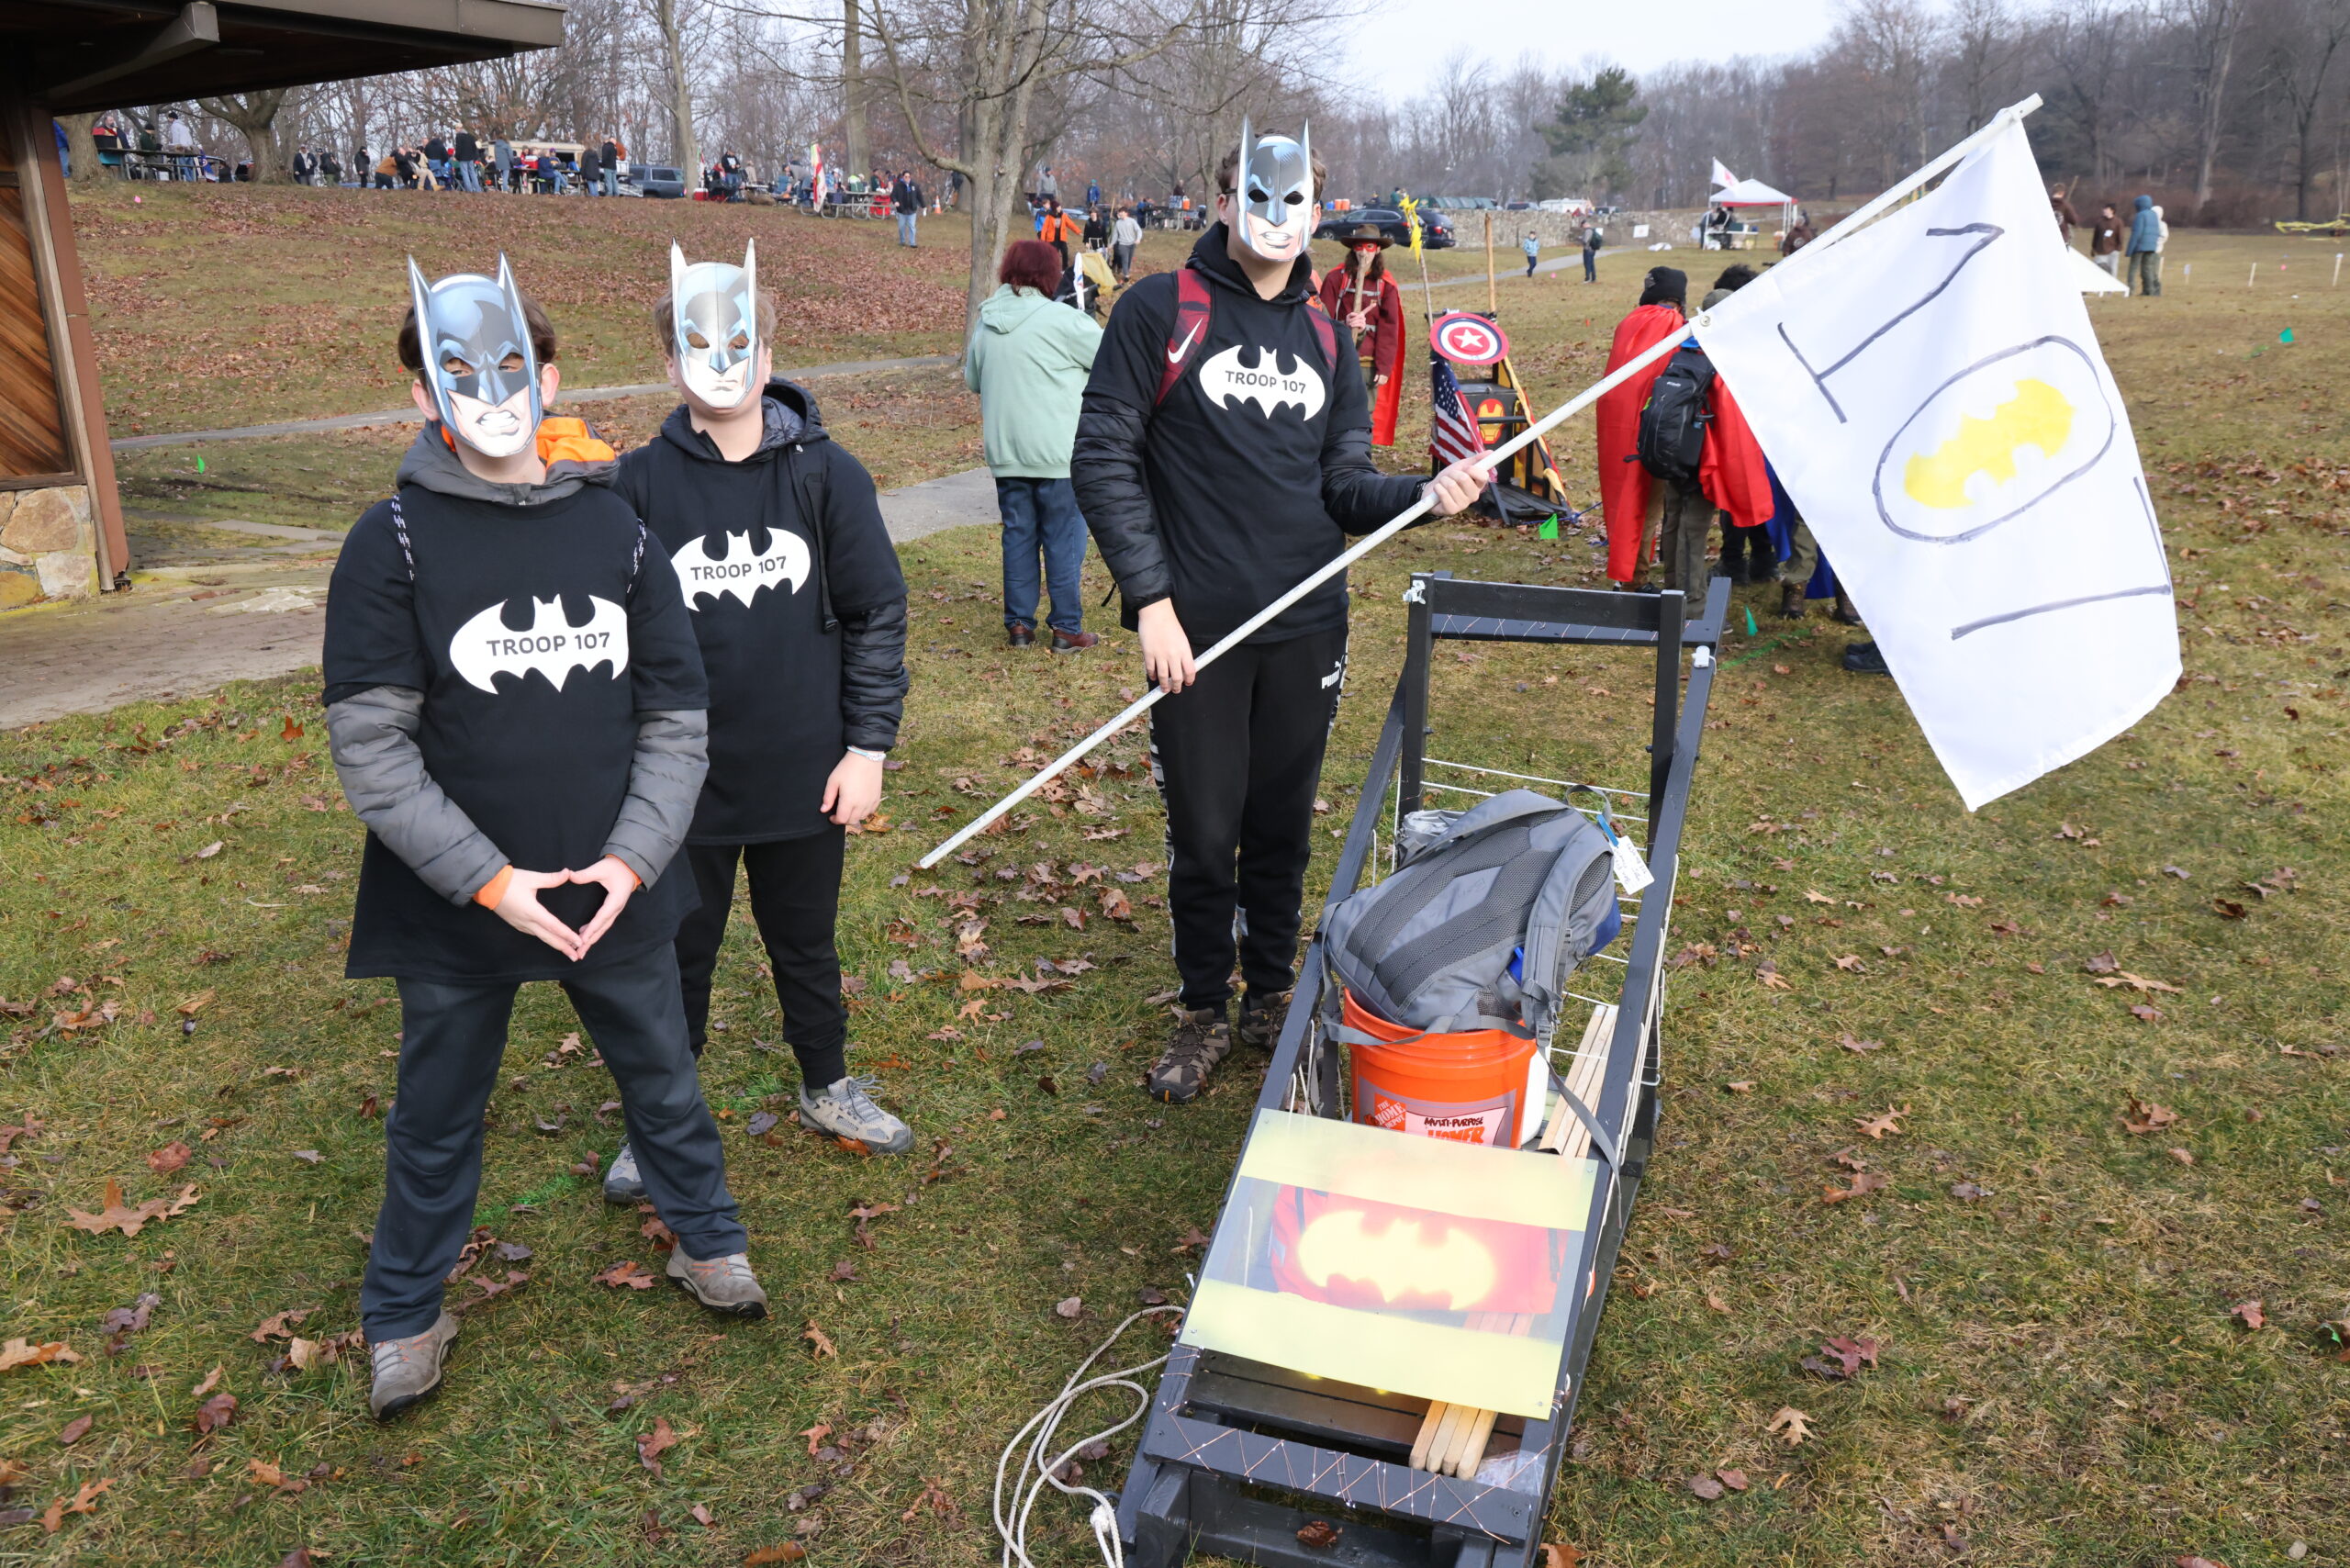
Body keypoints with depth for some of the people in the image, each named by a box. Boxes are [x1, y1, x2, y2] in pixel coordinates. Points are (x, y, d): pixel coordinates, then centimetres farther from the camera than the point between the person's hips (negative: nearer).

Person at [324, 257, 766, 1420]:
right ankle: (403, 1314, 39)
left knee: (661, 1077, 19)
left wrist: (635, 856, -12)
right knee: (437, 1116, 17)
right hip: (455, 909, -1)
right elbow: (369, 747, -11)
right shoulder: (395, 542, -9)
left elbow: (676, 715, 0)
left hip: (615, 893, 2)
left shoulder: (615, 529, -2)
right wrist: (488, 879, -17)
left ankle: (706, 1237, 44)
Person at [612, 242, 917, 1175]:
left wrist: (868, 748, -5)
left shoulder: (827, 474, -5)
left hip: (806, 775, 0)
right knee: (676, 955, 14)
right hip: (681, 782, 0)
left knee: (806, 943, 18)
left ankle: (828, 1087, 40)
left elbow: (877, 616, -2)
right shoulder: (638, 485, -5)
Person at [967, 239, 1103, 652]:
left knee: (1018, 536, 13)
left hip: (1005, 455, 5)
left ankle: (1019, 625, 16)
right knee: (1064, 540, 4)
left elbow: (972, 379, 17)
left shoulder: (986, 323, 5)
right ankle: (1066, 629, 9)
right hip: (1058, 454, -5)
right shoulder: (1063, 320, -13)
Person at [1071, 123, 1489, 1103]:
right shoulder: (1162, 309, -2)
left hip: (1306, 626, 4)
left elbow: (1343, 486, 12)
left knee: (1284, 826, 14)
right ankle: (1204, 1012, 25)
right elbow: (1104, 460, -6)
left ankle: (1272, 994, 32)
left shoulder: (1325, 338, 12)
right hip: (1197, 628, -4)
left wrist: (1423, 496, -8)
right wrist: (1151, 598, -13)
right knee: (1204, 835, 5)